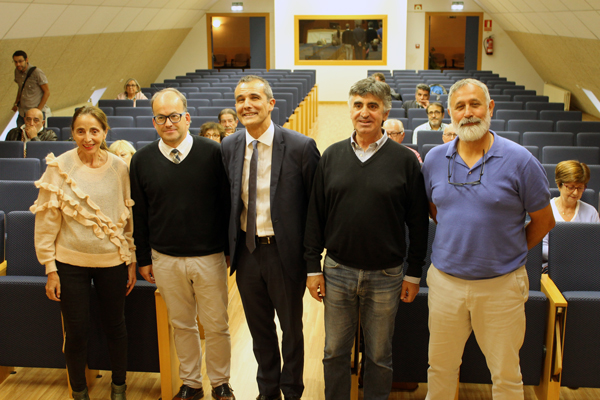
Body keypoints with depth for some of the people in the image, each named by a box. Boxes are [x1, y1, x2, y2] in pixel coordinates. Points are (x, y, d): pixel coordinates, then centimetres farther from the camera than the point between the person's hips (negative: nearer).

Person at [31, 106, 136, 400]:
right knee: (76, 331, 7)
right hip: (71, 263, -1)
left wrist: (132, 261, 5)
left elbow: (129, 216, 5)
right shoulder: (59, 167, -8)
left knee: (115, 326, 13)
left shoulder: (119, 167, -3)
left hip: (112, 261, 1)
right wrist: (50, 268, -5)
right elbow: (46, 221, -4)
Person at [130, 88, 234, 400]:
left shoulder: (212, 153, -8)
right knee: (181, 325, 16)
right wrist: (143, 258, 8)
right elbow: (139, 214, 7)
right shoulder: (142, 160, 0)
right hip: (165, 259, 2)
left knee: (216, 326, 9)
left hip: (209, 257, -2)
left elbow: (227, 205, -3)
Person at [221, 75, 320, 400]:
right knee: (259, 328, 21)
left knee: (291, 328, 16)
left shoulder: (300, 147, -15)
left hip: (284, 252, -4)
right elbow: (228, 200, 8)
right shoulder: (229, 147, -1)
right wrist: (230, 245, 5)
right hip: (246, 250, 4)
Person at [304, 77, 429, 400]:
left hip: (385, 276, -2)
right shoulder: (332, 156, 2)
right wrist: (313, 267, 3)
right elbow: (315, 215, 5)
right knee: (335, 352, 13)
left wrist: (414, 273, -1)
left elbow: (418, 222, -1)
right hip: (337, 272, 2)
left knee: (379, 355, 13)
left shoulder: (404, 160, -5)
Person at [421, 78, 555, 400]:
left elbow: (543, 221, -1)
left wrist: (508, 253, 4)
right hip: (445, 281, 3)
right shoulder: (435, 160, 1)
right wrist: (458, 241, 10)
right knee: (440, 367, 16)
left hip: (501, 285, -2)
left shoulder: (519, 160, -10)